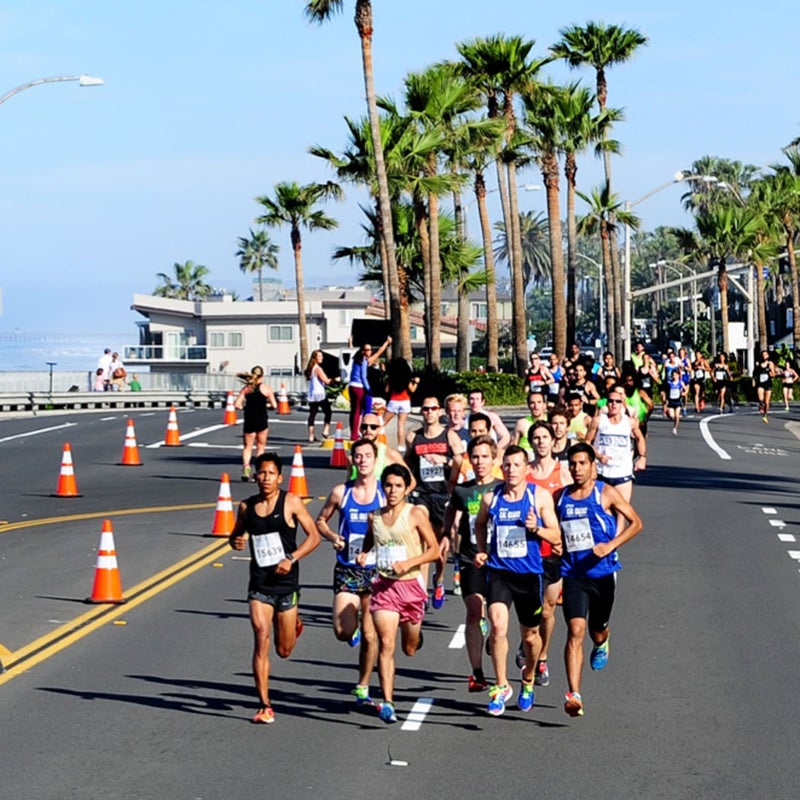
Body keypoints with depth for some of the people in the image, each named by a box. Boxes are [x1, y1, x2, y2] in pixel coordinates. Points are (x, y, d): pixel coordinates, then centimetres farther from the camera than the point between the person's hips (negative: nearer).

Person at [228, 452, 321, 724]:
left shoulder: (291, 502, -6)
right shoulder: (246, 507, 3)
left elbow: (314, 535, -4)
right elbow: (237, 534, 18)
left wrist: (291, 558, -16)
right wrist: (235, 541, -6)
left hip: (286, 583, -1)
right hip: (259, 584, 1)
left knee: (284, 650, 8)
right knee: (261, 640, -13)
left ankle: (294, 625, 46)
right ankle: (264, 706, -8)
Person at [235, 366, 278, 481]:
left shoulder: (246, 388, 1)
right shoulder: (266, 388, -3)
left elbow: (237, 404, -7)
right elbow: (274, 405, -4)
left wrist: (244, 407, 12)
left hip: (249, 420, 1)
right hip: (262, 420, -1)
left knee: (247, 446, 10)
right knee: (261, 446, 13)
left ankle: (246, 467, -14)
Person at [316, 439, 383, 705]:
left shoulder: (386, 494, -1)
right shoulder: (340, 492, 1)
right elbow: (321, 520, 14)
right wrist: (332, 537, -5)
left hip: (376, 571, 0)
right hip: (347, 571, 0)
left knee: (370, 634, 3)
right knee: (343, 631, -13)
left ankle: (363, 687, 20)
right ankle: (353, 632, 25)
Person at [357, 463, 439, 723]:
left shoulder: (415, 514, -4)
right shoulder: (374, 517, 7)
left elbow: (434, 550, -6)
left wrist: (408, 563, -19)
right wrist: (363, 556, 3)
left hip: (411, 584, -1)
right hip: (383, 585, 1)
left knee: (410, 648, 14)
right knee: (386, 644, -13)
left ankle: (415, 632, 52)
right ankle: (387, 702, -16)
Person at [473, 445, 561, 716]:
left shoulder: (540, 496, -4)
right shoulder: (490, 498, 1)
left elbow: (556, 536, -1)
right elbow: (480, 524, 22)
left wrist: (536, 528, -20)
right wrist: (482, 550, 8)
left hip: (529, 574, 0)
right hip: (498, 571, 0)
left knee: (530, 636, 12)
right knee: (498, 627, -19)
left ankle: (528, 680, 40)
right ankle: (501, 686, -4)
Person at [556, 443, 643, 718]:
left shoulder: (606, 493, -4)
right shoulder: (560, 497, 5)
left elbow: (635, 522, -1)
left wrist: (612, 544, -14)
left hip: (602, 573, -1)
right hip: (573, 575, 1)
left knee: (597, 631, 16)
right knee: (576, 631, -16)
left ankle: (602, 644, 57)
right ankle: (573, 695, -21)